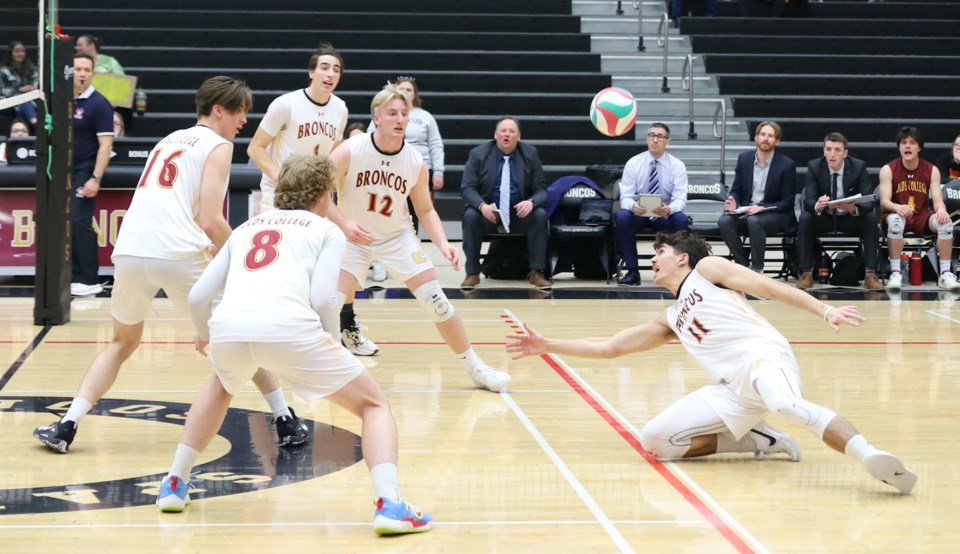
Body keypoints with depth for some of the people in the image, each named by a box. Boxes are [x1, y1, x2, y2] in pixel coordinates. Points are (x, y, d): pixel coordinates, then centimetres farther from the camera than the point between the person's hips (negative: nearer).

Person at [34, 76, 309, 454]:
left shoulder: (170, 139, 28)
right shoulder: (217, 146, 6)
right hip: (178, 254, -5)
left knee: (123, 341, 24)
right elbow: (210, 220, -5)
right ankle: (286, 422, 15)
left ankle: (67, 426, 10)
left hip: (129, 252, 5)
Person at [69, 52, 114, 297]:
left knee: (79, 222, -12)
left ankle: (89, 281, -7)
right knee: (65, 223, 7)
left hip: (84, 172, -7)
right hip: (64, 171, 7)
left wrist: (95, 179, -21)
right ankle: (73, 276, 15)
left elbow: (106, 144, -14)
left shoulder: (98, 104, -10)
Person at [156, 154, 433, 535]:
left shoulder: (247, 227, 32)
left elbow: (198, 297, 27)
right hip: (287, 328, -4)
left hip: (228, 326, 4)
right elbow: (322, 297, 3)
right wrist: (332, 343, 21)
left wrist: (204, 335, 47)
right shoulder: (327, 231, 20)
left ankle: (175, 485, 38)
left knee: (221, 387, 41)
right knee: (373, 405, 13)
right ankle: (390, 505, -7)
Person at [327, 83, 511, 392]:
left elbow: (425, 210, 2)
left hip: (397, 237, 2)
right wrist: (344, 223, -29)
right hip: (353, 238, -2)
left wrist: (443, 244, -14)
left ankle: (476, 368, 7)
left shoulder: (416, 163, -12)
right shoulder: (349, 152, -21)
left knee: (435, 299, -5)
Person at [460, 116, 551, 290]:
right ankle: (472, 274, -23)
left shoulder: (530, 154, 1)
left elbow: (541, 190, 0)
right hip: (487, 212, -1)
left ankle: (537, 272, -20)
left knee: (540, 215, -28)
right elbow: (467, 188, -8)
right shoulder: (478, 154, -3)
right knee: (470, 216, -32)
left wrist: (531, 202, -25)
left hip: (520, 212, 1)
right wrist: (481, 205, -29)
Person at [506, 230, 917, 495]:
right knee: (655, 440, -4)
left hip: (764, 357, -7)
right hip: (733, 390, 7)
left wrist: (826, 311, -8)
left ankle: (873, 459, -48)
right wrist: (547, 346, 35)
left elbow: (773, 289, 6)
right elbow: (610, 347, 37)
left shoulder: (706, 268, 16)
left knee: (787, 407, -40)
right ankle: (758, 440, -1)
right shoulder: (670, 320, 32)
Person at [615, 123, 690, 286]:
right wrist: (633, 206, -37)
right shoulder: (633, 163, -5)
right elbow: (625, 197, -11)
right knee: (622, 217, -33)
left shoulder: (677, 166, -6)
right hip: (638, 214, 0)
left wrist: (668, 209, -40)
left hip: (665, 216, 0)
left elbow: (680, 199, -15)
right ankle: (632, 271, -24)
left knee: (681, 220, -33)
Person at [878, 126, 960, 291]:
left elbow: (937, 200, -7)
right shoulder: (888, 170, -7)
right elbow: (884, 201, -16)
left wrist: (941, 210, -32)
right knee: (895, 220, -38)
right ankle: (895, 274, -33)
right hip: (897, 214, -2)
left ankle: (945, 274, -21)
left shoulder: (932, 170, 0)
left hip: (921, 217, 2)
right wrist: (897, 207, -40)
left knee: (946, 222, -28)